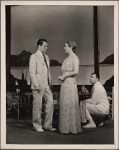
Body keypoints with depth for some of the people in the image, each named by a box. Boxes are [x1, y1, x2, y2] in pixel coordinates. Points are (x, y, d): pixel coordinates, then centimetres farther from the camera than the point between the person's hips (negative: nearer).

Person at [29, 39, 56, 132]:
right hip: (38, 86, -7)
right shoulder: (34, 57, -4)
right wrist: (36, 85, -16)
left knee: (50, 103, 2)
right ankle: (37, 126, 13)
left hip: (47, 85, 7)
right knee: (38, 106, 0)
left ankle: (47, 125, 12)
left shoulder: (46, 57, 18)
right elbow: (32, 72, -10)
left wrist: (50, 83, 11)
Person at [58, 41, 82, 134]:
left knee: (71, 105, -5)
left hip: (70, 83, -8)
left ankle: (74, 128, 3)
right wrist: (61, 76, 5)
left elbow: (76, 71, -18)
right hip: (64, 83, 9)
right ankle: (66, 127, 15)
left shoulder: (75, 57, -7)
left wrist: (64, 76, -12)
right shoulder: (67, 58, 19)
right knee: (65, 105, 8)